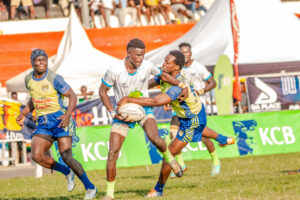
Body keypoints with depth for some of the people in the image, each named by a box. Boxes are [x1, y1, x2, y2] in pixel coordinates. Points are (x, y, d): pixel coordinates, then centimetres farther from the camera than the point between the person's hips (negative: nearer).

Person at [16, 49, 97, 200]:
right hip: (43, 123, 6)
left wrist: (68, 114, -24)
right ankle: (67, 173, 10)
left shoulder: (54, 78, -10)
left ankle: (90, 188, 0)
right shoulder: (28, 80, 9)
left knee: (66, 157, -16)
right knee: (37, 156, -15)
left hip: (59, 118, -6)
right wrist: (23, 114, 16)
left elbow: (72, 96, -9)